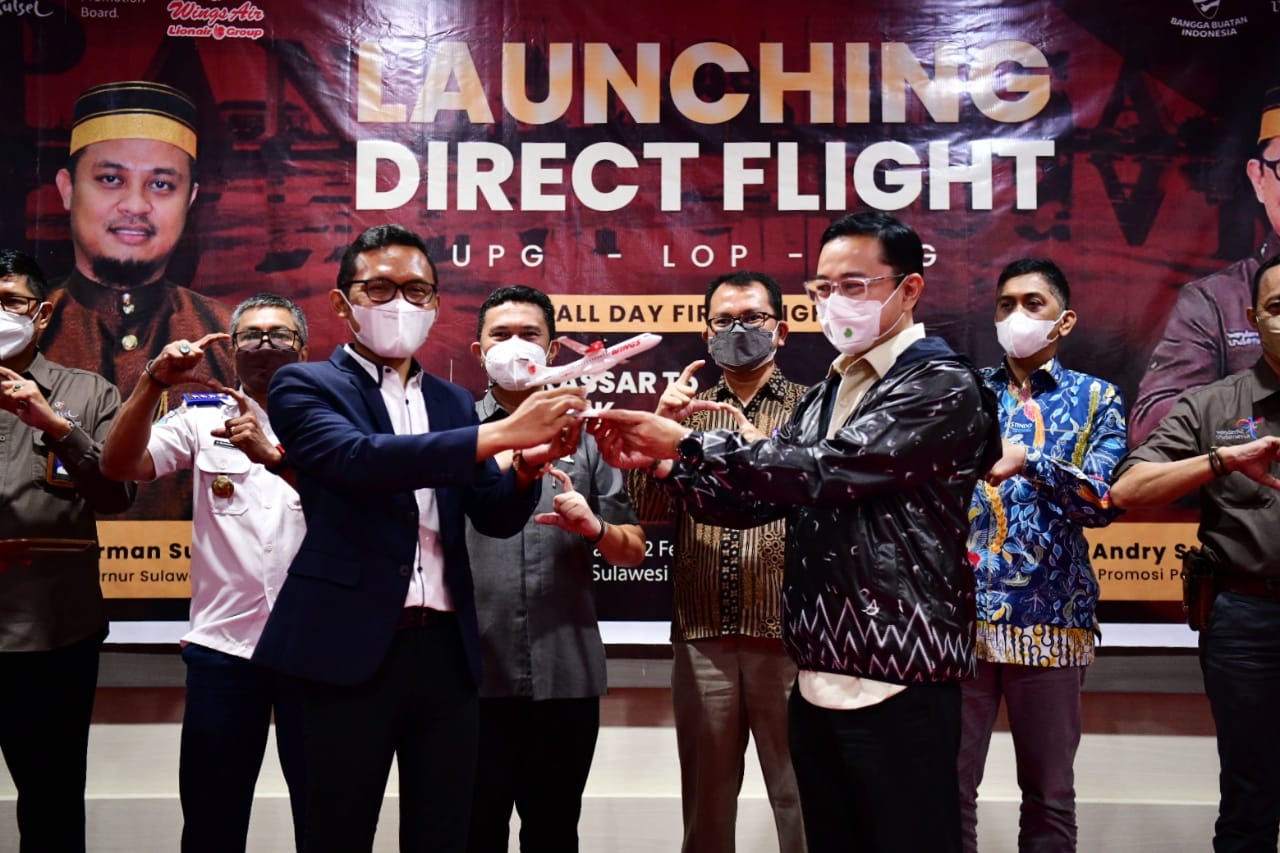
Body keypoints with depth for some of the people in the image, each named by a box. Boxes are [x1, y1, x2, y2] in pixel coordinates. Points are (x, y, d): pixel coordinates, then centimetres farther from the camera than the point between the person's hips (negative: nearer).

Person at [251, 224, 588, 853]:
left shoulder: (453, 401, 16)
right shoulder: (306, 386, 0)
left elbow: (495, 517, 9)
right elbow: (358, 460, -20)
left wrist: (528, 466, -14)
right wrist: (502, 432, -26)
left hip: (445, 647, 5)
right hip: (353, 646, -4)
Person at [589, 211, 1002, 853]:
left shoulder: (943, 387, -10)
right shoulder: (825, 396, 15)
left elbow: (826, 469, -21)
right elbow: (755, 501, 12)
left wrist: (690, 444, -18)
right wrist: (661, 464, -4)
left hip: (897, 685, -7)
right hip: (817, 679, 7)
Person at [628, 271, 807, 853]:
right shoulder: (688, 408, 13)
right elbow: (648, 509, 3)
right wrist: (662, 427, -13)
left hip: (787, 634, -2)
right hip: (702, 637, 3)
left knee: (800, 798, 4)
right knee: (705, 799, 12)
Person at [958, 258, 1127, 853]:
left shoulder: (1096, 399, 6)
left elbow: (1105, 501, -8)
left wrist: (1029, 460, -22)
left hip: (1050, 615, -1)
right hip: (961, 611, 1)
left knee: (1049, 793, 9)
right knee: (950, 785, 5)